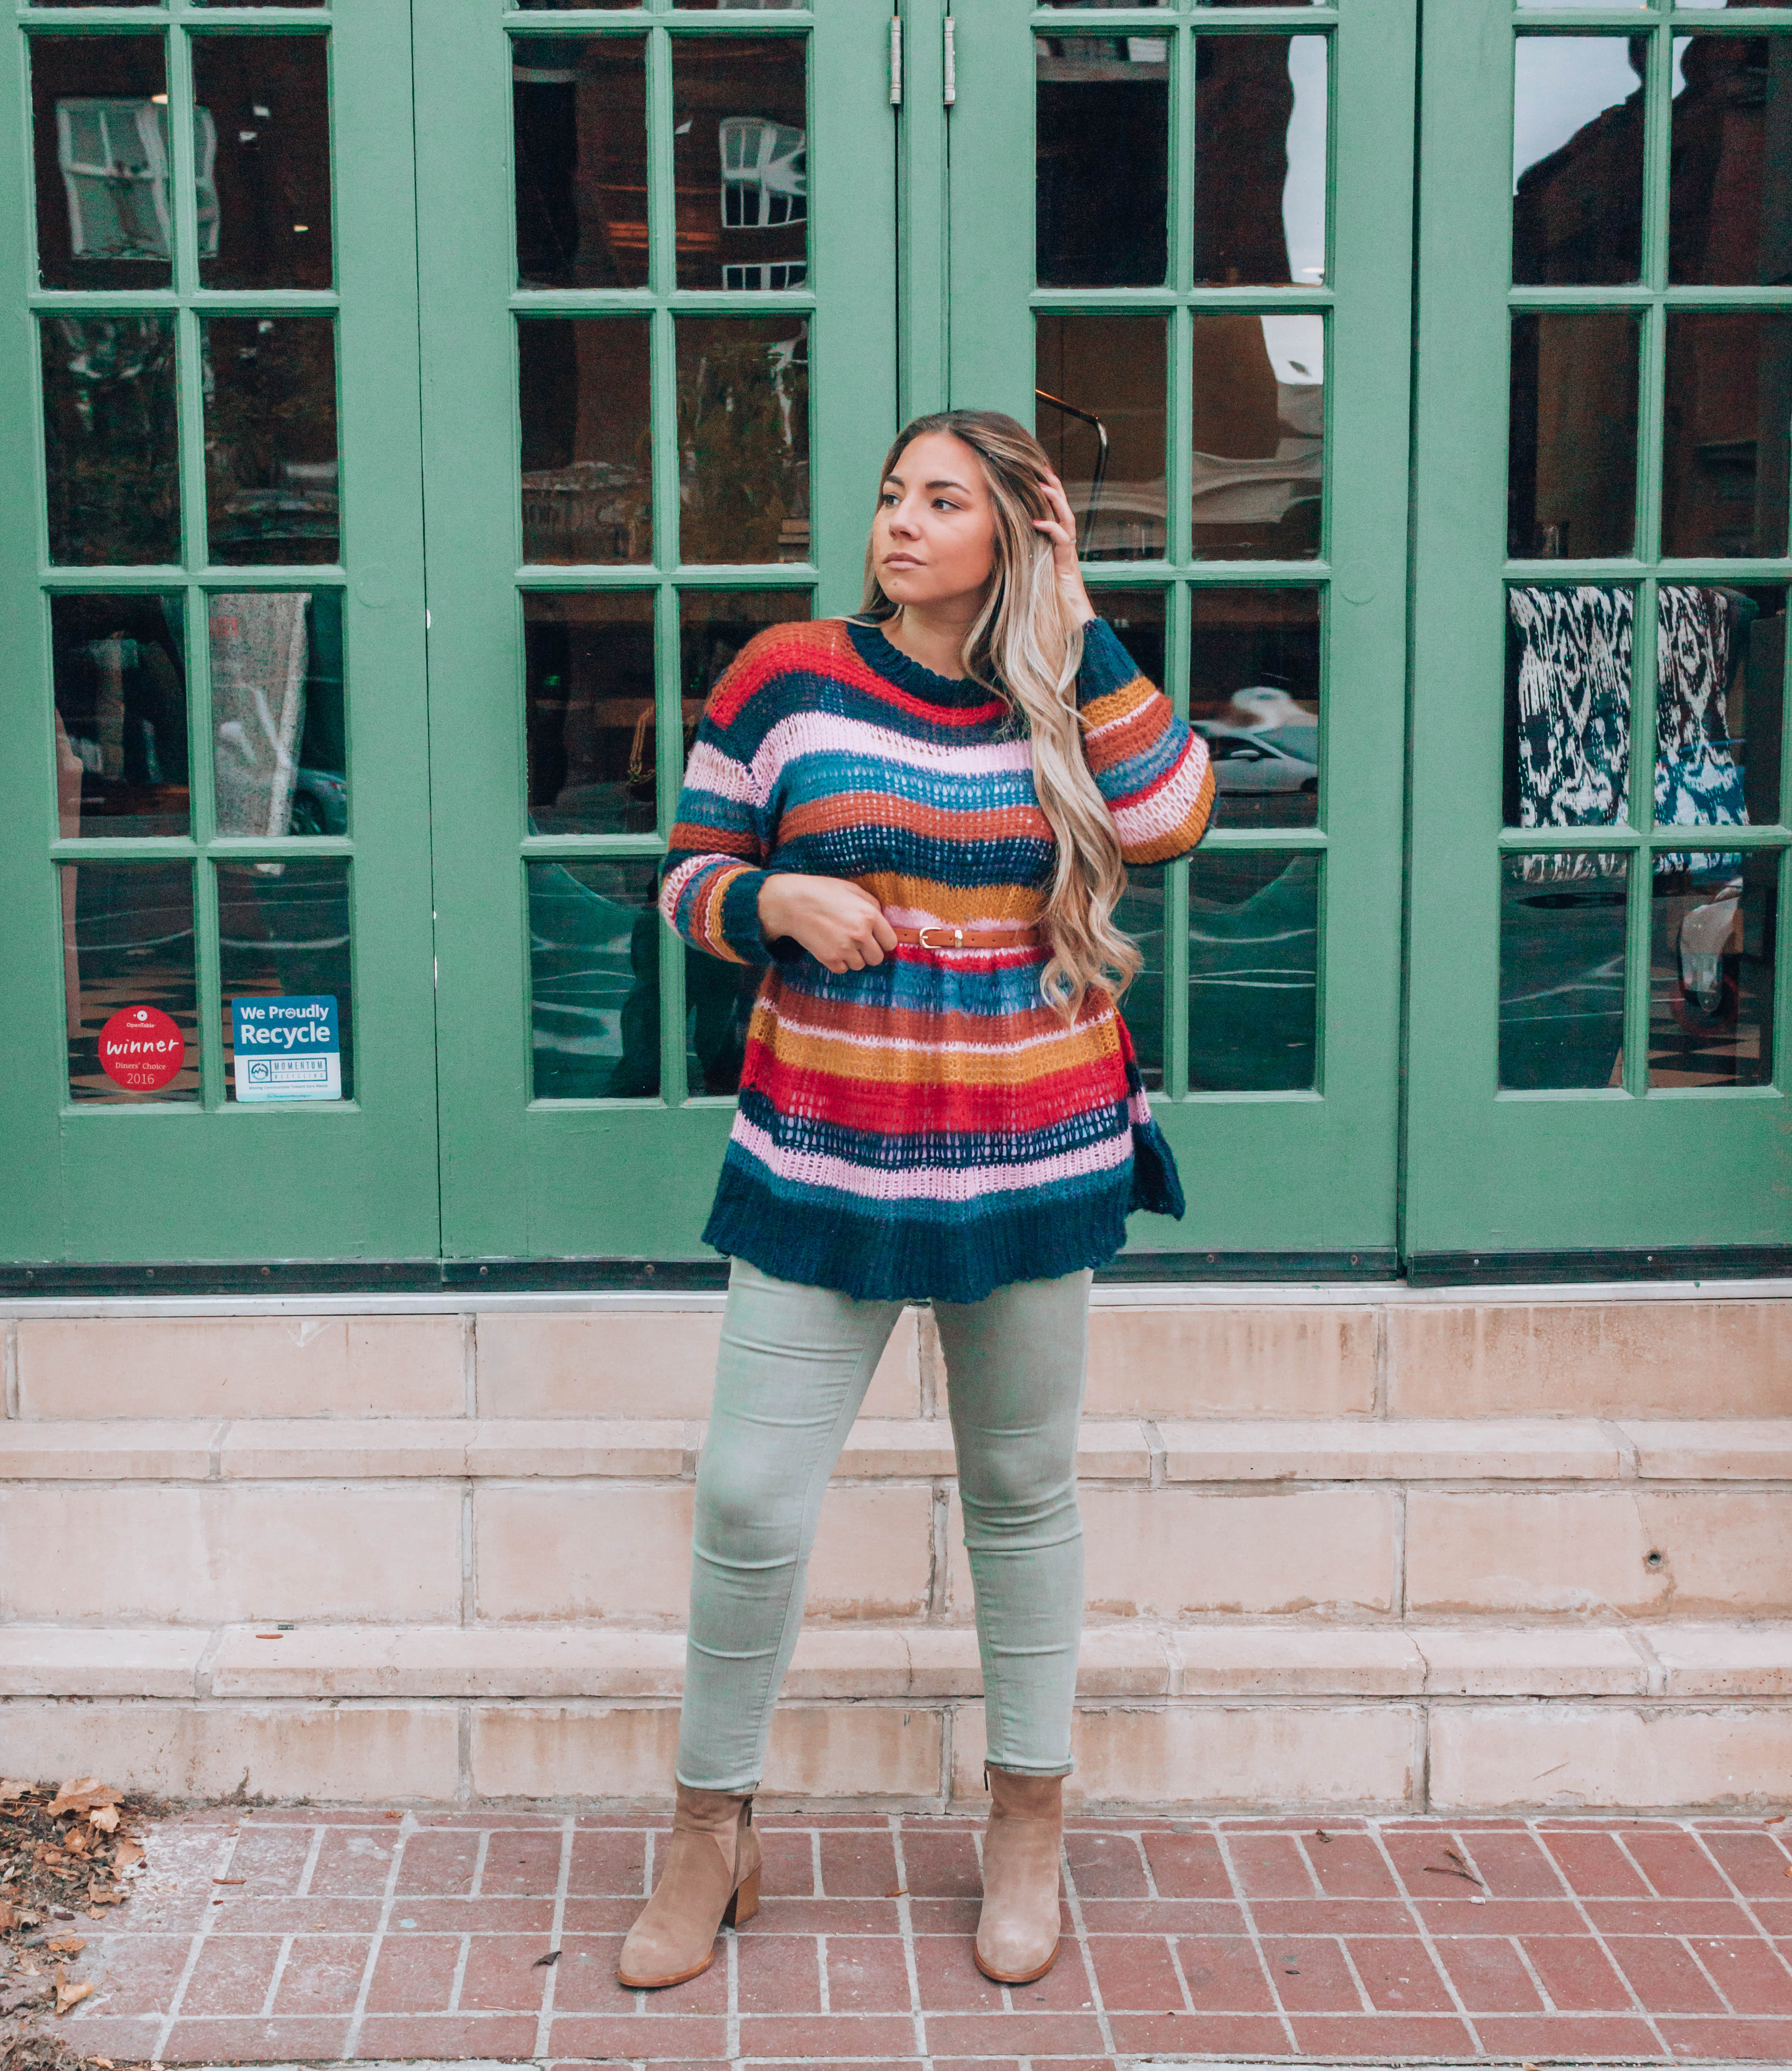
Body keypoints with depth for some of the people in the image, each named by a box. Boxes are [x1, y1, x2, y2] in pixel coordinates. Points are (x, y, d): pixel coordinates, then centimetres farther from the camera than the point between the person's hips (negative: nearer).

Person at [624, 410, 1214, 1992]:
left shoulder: (1069, 691, 4)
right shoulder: (789, 679, 0)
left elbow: (1174, 820, -14)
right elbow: (690, 880, 6)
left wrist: (1073, 628, -10)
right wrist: (780, 899, -16)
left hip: (1034, 1161, 1)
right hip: (824, 1163, -1)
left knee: (1023, 1491, 13)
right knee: (751, 1501, -2)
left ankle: (1029, 1828, 30)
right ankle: (713, 1835, 18)